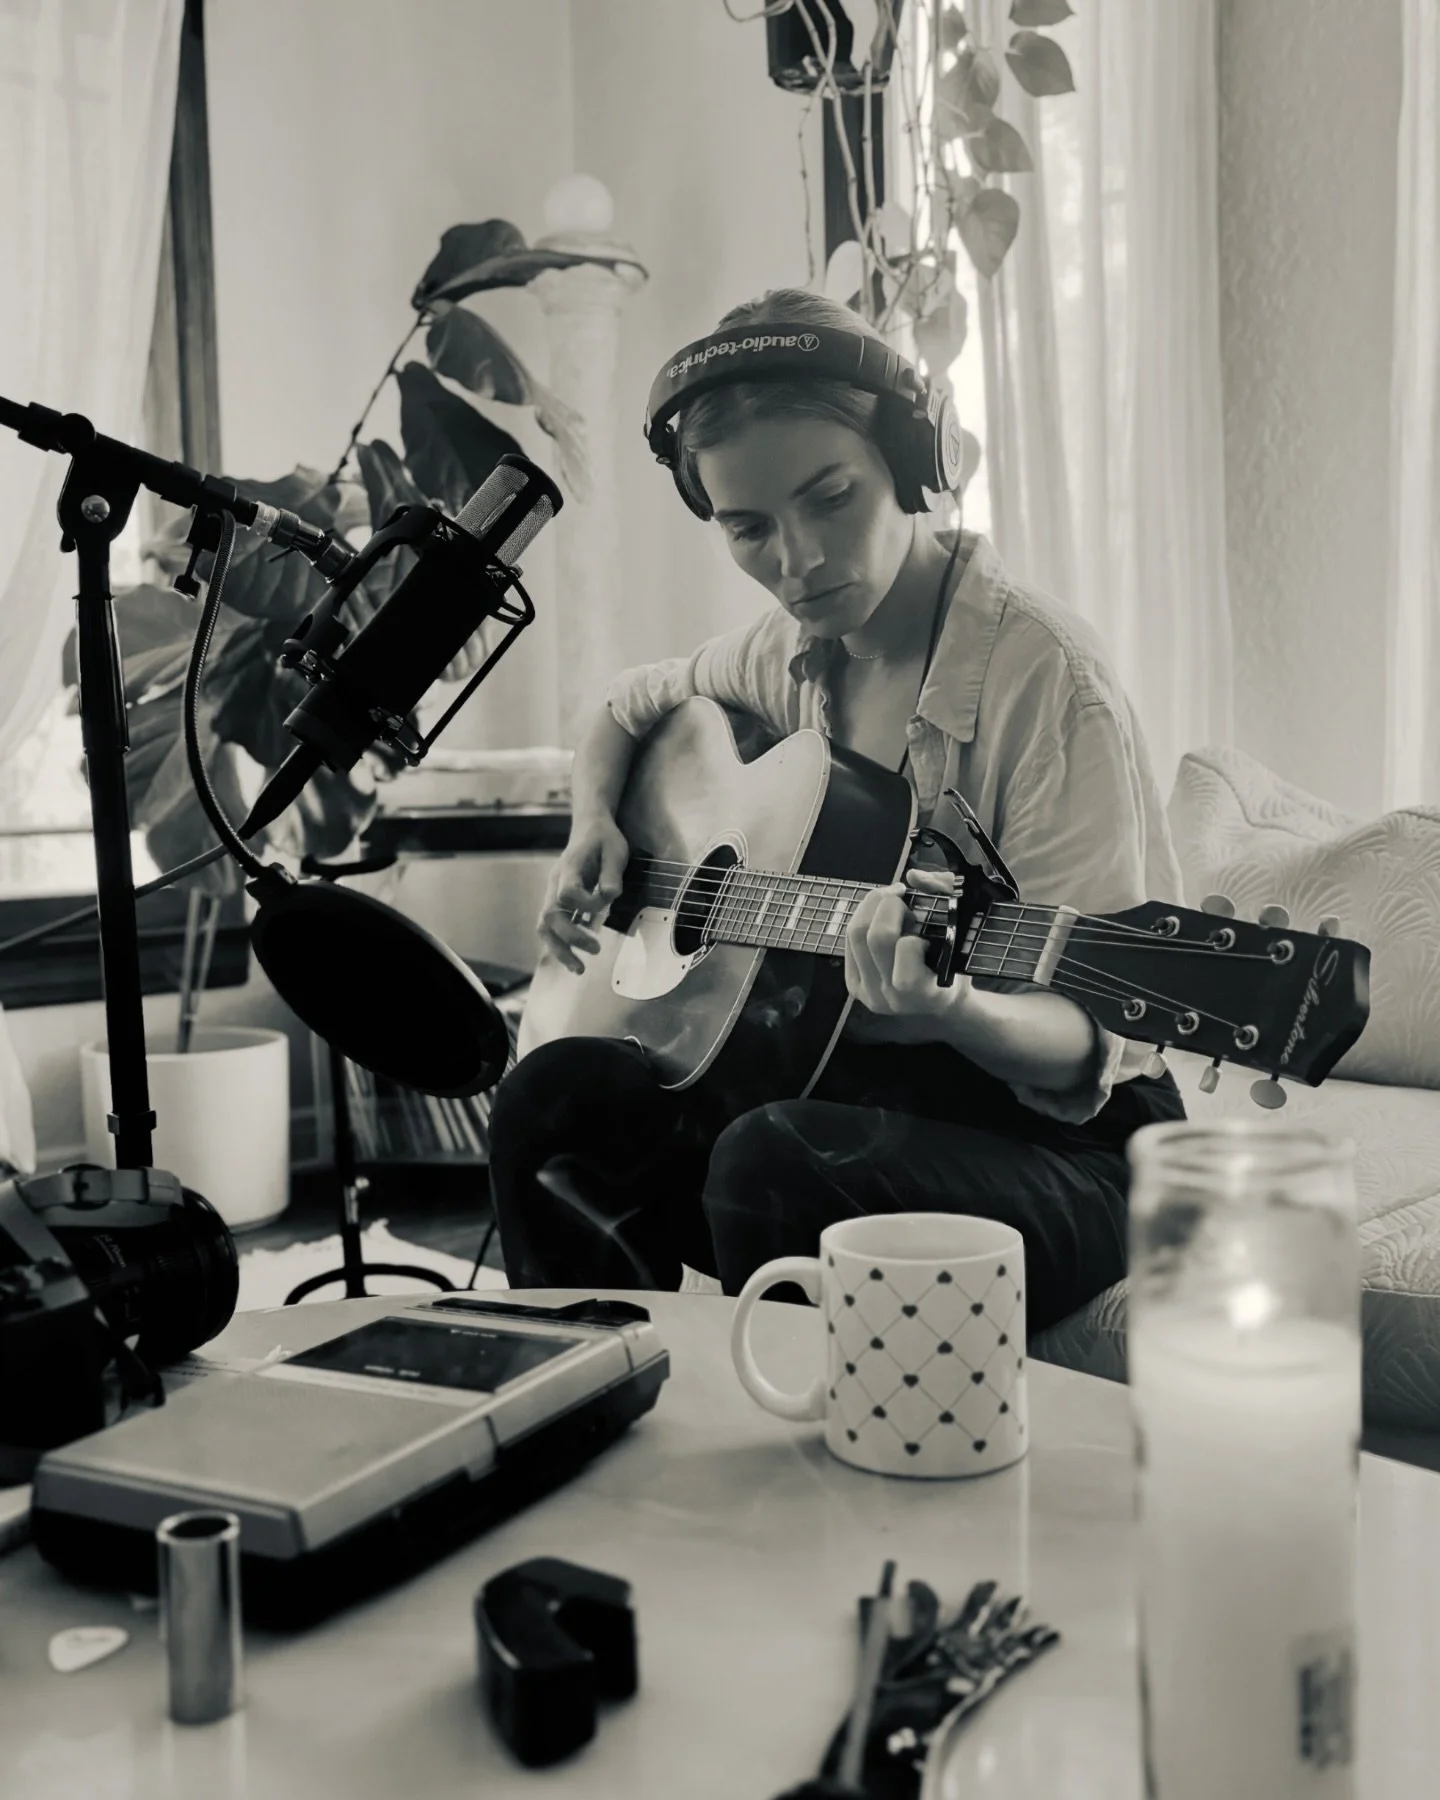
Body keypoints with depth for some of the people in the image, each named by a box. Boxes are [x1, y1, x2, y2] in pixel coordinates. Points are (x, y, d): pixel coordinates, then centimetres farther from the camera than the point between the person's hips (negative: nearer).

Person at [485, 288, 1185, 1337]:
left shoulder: (1042, 677, -18)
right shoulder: (792, 655, 4)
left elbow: (1080, 1046, -19)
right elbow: (632, 707, 26)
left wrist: (955, 1012, -41)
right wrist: (595, 826, 6)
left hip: (1053, 1136, -6)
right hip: (852, 1082, 6)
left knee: (774, 1165, -34)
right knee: (557, 1093, -15)